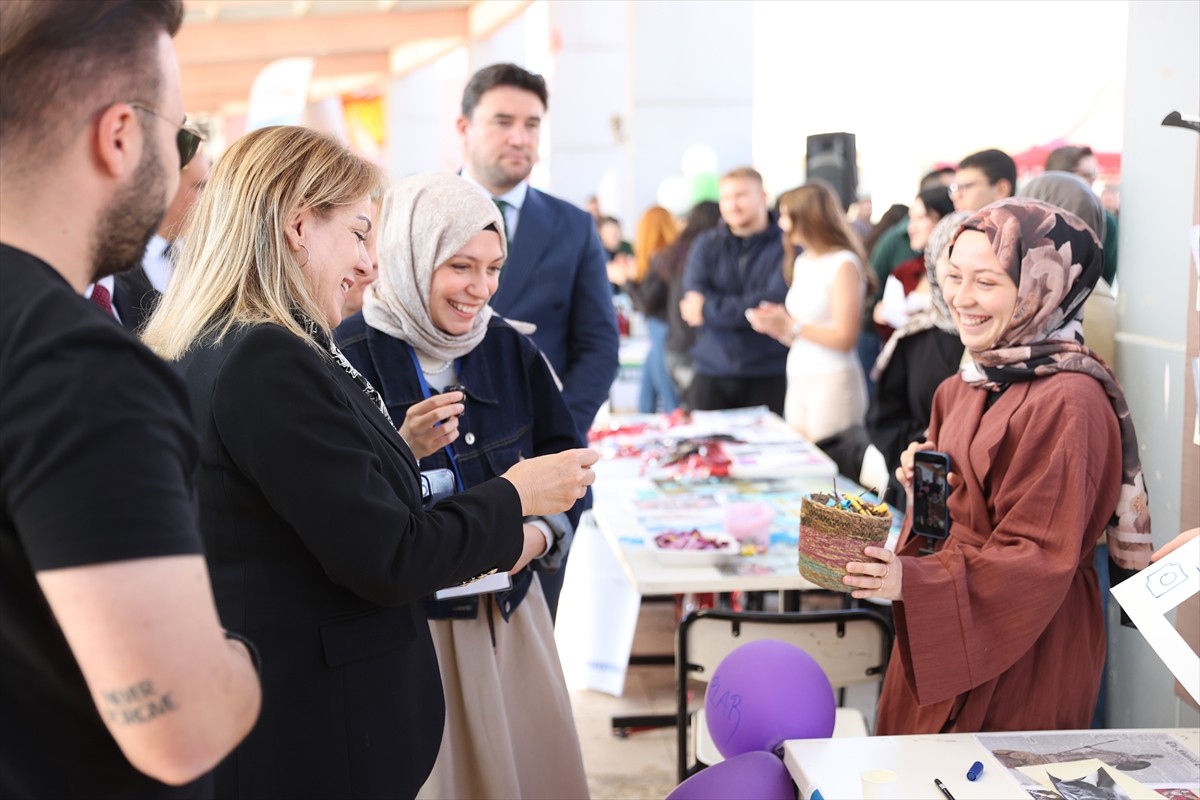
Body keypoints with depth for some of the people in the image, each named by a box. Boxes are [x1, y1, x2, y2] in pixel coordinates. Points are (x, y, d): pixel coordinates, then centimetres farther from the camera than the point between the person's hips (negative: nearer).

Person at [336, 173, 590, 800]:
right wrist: (402, 453, -28)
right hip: (402, 623, -5)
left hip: (509, 610, 5)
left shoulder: (508, 348, 4)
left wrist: (541, 531, -10)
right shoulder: (349, 357, -12)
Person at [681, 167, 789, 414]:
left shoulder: (787, 245, 0)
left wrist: (709, 311, -10)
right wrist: (750, 308, -15)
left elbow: (776, 303, -13)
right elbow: (692, 302, -2)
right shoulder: (705, 246, 10)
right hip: (712, 375, 3)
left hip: (769, 377, -3)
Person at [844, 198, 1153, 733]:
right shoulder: (968, 385, 6)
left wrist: (913, 583, -29)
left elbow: (1039, 558, -22)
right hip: (941, 638, 8)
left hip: (1021, 655, -8)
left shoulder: (1068, 403, -20)